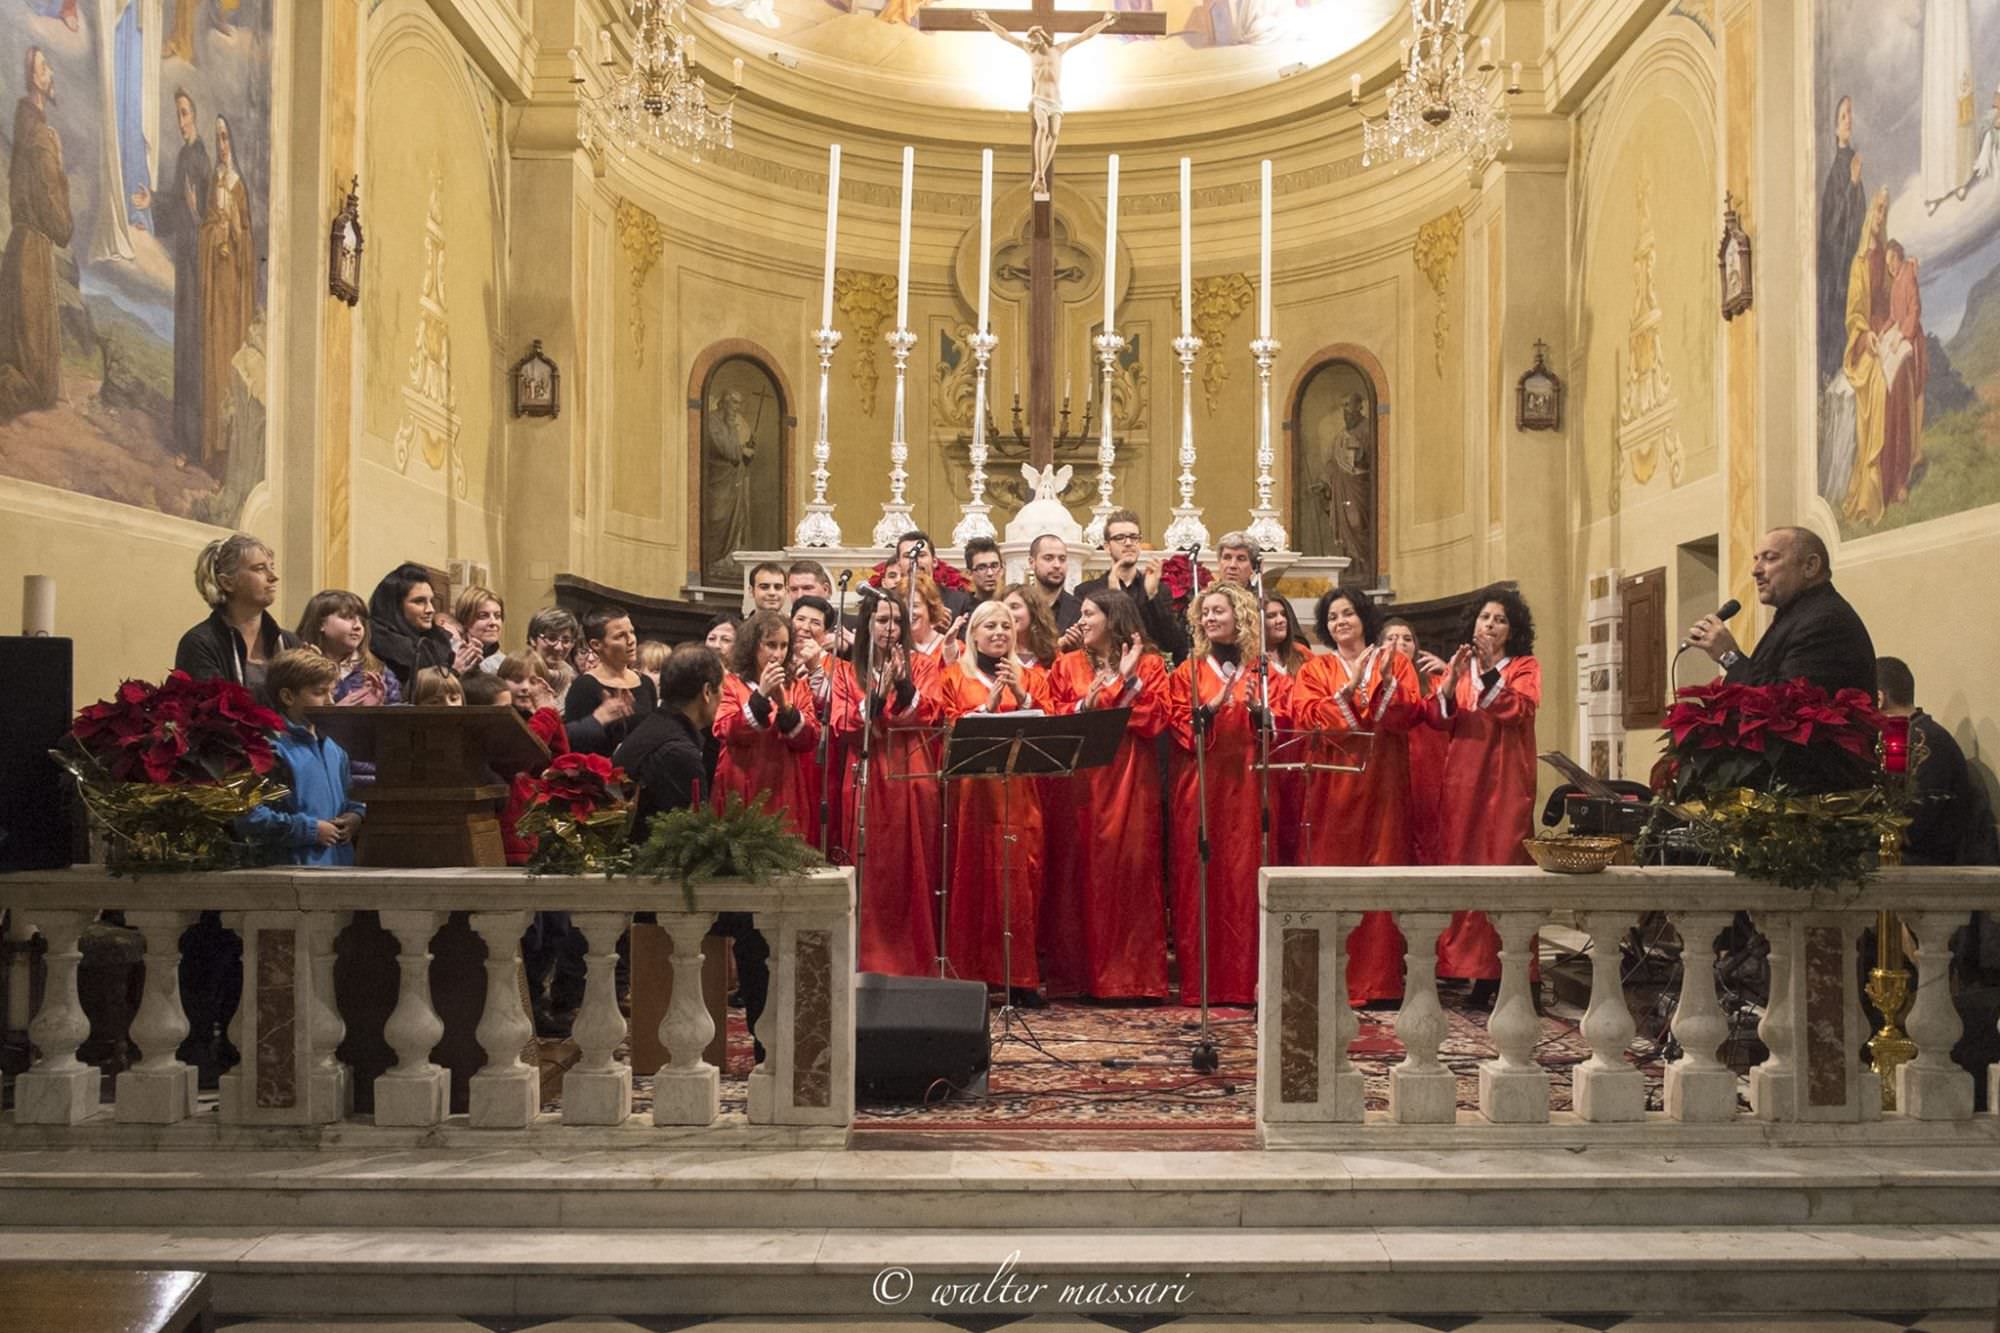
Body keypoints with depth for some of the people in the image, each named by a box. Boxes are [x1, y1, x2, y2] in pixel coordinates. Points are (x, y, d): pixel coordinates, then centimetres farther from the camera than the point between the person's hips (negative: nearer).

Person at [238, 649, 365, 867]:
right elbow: (249, 817, -21)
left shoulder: (334, 748, 15)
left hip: (341, 862, 7)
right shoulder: (273, 749, -12)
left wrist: (355, 816, 5)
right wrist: (310, 830, -15)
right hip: (295, 865, -7)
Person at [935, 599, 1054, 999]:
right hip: (972, 789, -1)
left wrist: (1022, 696, -8)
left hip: (1020, 790, 1)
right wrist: (988, 705, -9)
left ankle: (1022, 979, 0)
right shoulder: (955, 675, 11)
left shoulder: (1031, 675, 17)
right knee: (972, 876, -5)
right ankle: (970, 976, 0)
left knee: (1020, 876, -4)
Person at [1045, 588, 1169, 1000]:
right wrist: (1084, 705, -11)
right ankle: (1079, 973, 6)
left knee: (1131, 869, -3)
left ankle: (1133, 975, 3)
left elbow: (1156, 721, -4)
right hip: (1080, 780, 2)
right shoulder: (1068, 665, 13)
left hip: (1131, 781, -1)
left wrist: (1129, 680, -10)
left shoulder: (1148, 664, 7)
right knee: (1080, 870, -1)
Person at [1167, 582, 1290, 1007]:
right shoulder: (1188, 672, 10)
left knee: (1248, 874, -3)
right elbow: (1180, 728, -1)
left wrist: (1258, 710, -15)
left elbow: (1283, 724, 4)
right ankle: (1202, 980, 2)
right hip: (1200, 785, 0)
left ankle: (1248, 977, 4)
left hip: (1249, 783, 0)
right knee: (1201, 875, -3)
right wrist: (1212, 707, -17)